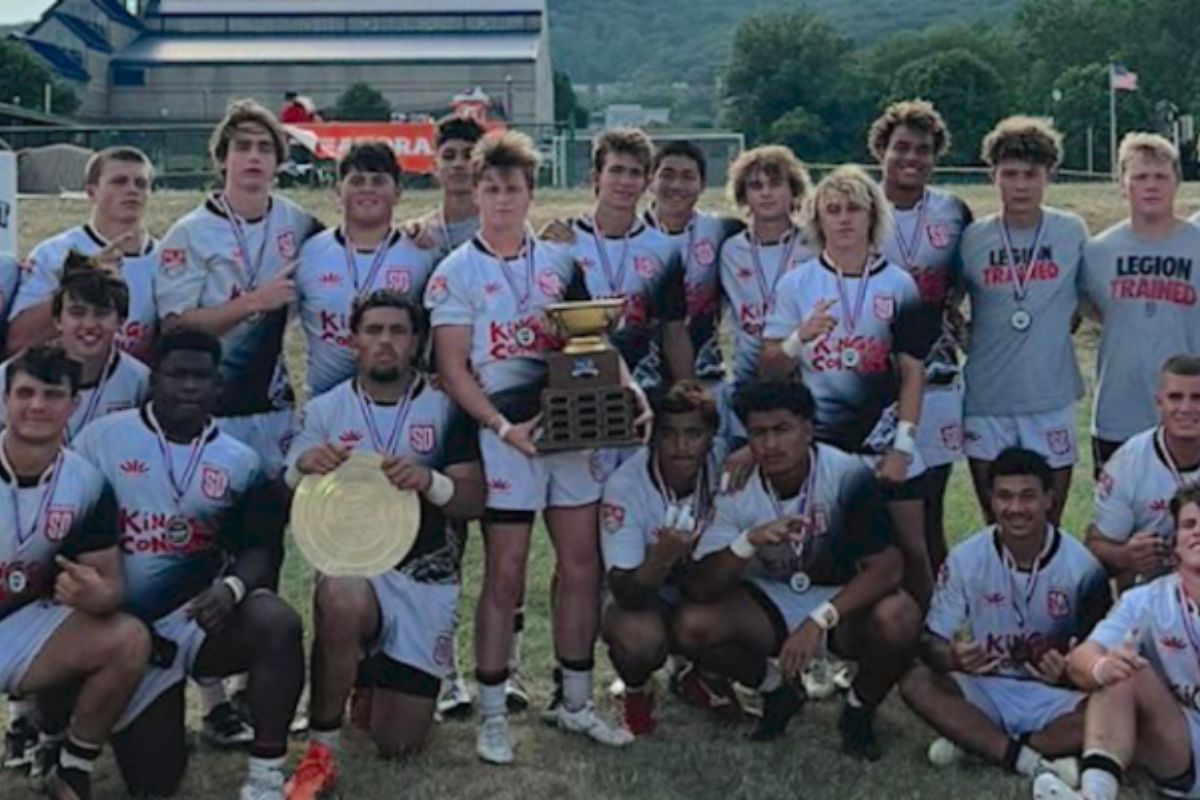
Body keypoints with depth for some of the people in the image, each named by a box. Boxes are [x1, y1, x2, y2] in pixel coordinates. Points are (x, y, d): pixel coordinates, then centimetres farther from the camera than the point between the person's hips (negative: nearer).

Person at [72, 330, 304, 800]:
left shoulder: (240, 462, 3)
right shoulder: (102, 438, -4)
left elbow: (261, 548, -1)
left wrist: (232, 586, -23)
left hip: (203, 614, 2)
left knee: (278, 624, -32)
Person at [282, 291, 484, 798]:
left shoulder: (445, 408, -2)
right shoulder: (325, 410, 1)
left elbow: (474, 502, -6)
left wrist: (430, 481, -28)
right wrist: (303, 467, -28)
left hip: (429, 581, 1)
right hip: (354, 568, -1)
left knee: (398, 743, 1)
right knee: (339, 602, -40)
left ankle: (379, 673, 37)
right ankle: (320, 753, -21)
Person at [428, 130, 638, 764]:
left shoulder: (558, 260, 11)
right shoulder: (457, 272, -2)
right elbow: (452, 370, -7)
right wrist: (504, 427, -18)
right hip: (504, 434, -4)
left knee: (582, 565, 7)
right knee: (505, 575, 0)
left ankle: (576, 703, 21)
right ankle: (492, 715, 10)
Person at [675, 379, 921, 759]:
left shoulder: (848, 475, -23)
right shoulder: (736, 490, -16)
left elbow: (885, 568, -26)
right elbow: (700, 589, -19)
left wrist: (819, 621, -37)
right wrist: (748, 542, -38)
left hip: (845, 601, -2)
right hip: (769, 601, 2)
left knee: (899, 619, -34)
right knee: (692, 626, -24)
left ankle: (860, 709, -1)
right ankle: (776, 691, 7)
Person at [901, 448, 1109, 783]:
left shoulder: (1082, 567, -11)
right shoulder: (965, 558, -8)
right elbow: (931, 641, -6)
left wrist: (1070, 671, -29)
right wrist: (952, 657, -30)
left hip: (1054, 698, -1)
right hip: (986, 690, 2)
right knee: (916, 682, -25)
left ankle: (974, 743, -23)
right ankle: (1034, 761, -30)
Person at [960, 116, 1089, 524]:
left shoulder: (1072, 232, 0)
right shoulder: (973, 238, 0)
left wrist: (1059, 328, 1)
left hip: (1051, 396, 0)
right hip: (986, 398, 1)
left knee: (1048, 524, 8)